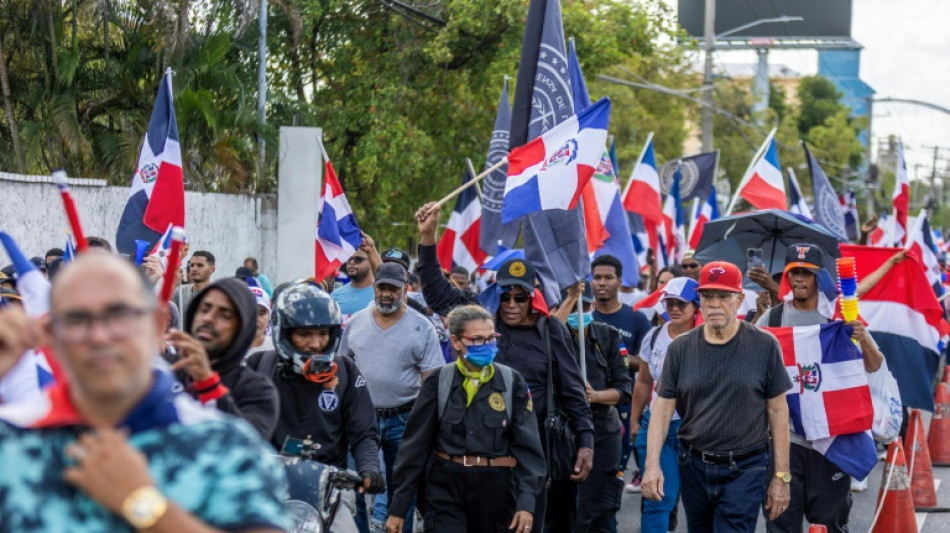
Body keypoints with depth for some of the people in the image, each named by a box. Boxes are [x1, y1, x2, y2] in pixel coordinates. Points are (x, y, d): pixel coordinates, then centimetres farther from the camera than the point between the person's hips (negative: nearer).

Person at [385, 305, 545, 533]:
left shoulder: (512, 383, -1)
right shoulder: (439, 382, -1)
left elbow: (527, 446, -4)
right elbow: (415, 445, 1)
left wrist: (526, 501, -16)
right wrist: (398, 507, 1)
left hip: (496, 488, 1)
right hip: (446, 488, -1)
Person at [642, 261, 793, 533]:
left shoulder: (764, 346, -6)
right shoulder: (680, 348, 1)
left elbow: (777, 410, -3)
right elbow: (663, 407, 1)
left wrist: (781, 475, -4)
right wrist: (652, 464, -10)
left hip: (745, 470, -3)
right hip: (694, 467, 3)